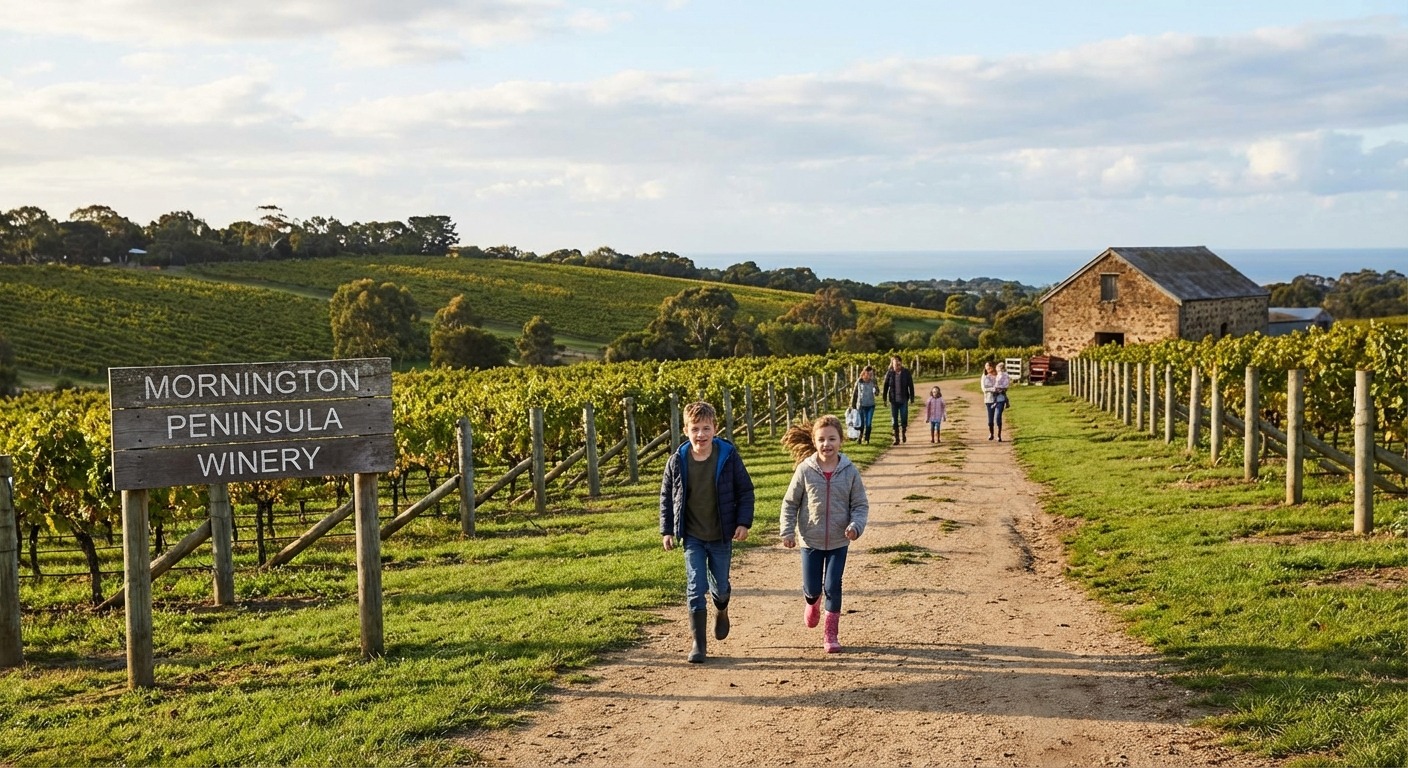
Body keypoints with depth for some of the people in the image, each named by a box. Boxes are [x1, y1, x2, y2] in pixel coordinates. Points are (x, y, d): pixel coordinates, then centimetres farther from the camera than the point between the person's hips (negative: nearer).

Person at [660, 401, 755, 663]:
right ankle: (698, 643, 4)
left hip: (721, 536, 0)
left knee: (720, 586, 14)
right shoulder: (677, 461, -7)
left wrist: (743, 522, -10)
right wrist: (667, 530, 3)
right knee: (695, 588, -4)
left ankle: (721, 612, 49)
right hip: (692, 537, 0)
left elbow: (745, 491, -2)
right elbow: (666, 497, 5)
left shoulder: (728, 456, -11)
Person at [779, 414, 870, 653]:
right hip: (810, 540, 0)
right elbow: (790, 503, 0)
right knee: (812, 587, 8)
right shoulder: (805, 470, -10)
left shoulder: (850, 471, -8)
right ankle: (812, 603, 45)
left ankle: (830, 633, 15)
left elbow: (861, 505, -1)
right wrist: (787, 531, -6)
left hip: (838, 542, 0)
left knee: (833, 587, 0)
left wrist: (856, 526, -19)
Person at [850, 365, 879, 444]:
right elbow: (854, 393, 4)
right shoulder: (859, 381, -3)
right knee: (861, 423, 4)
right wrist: (853, 405, 4)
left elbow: (876, 393, -9)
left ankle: (866, 439, 10)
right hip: (861, 405, -1)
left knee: (868, 424, -2)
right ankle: (860, 438, 24)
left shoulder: (872, 382, 0)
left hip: (870, 405, 1)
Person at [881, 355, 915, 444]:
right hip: (893, 400, 1)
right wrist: (885, 398, 2)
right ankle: (896, 439, 10)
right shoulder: (889, 373, -2)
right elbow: (886, 386, 4)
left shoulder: (906, 372, -4)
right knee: (894, 420, 2)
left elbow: (910, 385, 0)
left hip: (904, 400, -1)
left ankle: (903, 432, 29)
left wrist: (912, 397, -3)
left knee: (904, 419, 0)